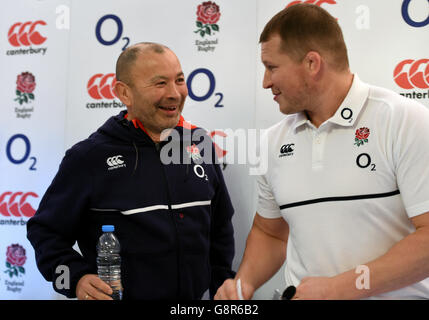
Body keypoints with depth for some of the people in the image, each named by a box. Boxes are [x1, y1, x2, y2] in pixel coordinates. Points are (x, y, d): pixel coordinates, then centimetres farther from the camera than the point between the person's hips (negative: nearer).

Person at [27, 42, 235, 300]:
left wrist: (222, 289, 7)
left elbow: (221, 229, 11)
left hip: (197, 297, 4)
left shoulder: (200, 145, 1)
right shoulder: (89, 157, -11)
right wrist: (77, 278, -20)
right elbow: (46, 231, -6)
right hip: (120, 294, -3)